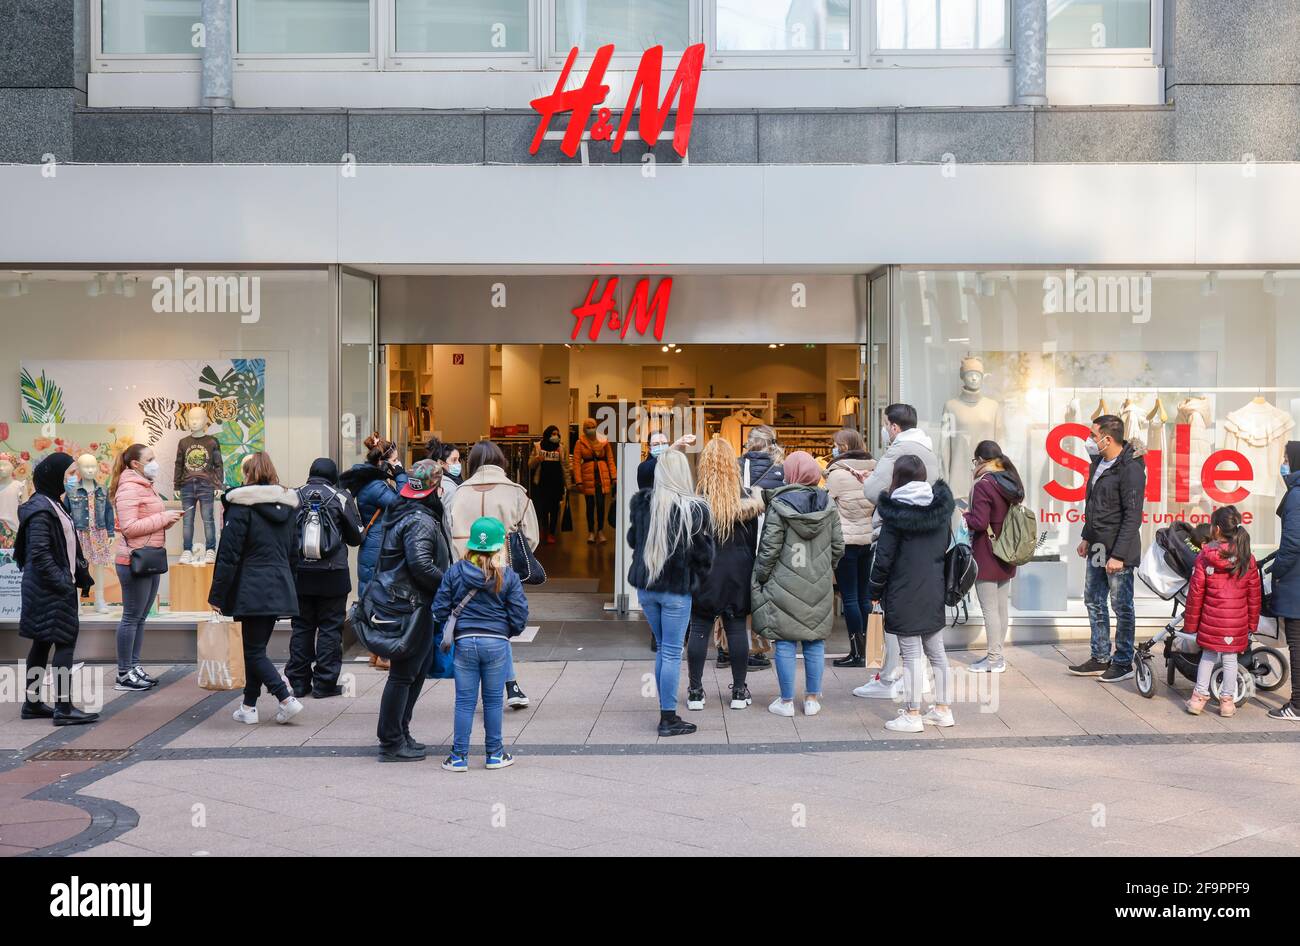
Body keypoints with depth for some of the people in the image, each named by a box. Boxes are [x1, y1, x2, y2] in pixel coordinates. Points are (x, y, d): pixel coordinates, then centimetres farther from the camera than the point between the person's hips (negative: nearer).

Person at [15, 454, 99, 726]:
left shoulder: (52, 504, 14)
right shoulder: (41, 510, -17)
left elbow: (66, 547, 19)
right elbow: (39, 554, -21)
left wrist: (81, 573, 15)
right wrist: (62, 583, -20)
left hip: (51, 586, 10)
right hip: (51, 588, -10)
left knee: (43, 643, 13)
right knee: (65, 642, -9)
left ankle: (32, 703, 20)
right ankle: (64, 708, -8)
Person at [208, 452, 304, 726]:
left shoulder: (241, 505, -9)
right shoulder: (288, 505, 11)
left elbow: (228, 554, -10)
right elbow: (293, 552, 17)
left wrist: (217, 595, -6)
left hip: (252, 590, -7)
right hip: (281, 588, 7)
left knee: (254, 651, -1)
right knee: (256, 646, 16)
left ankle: (286, 698, -13)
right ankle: (249, 706, 20)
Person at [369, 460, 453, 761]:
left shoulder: (404, 512, 14)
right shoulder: (421, 521, -18)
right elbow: (421, 565, -26)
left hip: (402, 602, 10)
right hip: (411, 605, -10)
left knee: (418, 670, 19)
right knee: (404, 674, -3)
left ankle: (400, 734, 26)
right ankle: (391, 742, 5)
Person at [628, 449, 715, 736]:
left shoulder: (642, 504, -1)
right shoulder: (693, 510, -14)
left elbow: (633, 540, 12)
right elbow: (704, 553, -8)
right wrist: (697, 579, 8)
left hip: (645, 587, 5)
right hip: (677, 589, -5)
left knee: (663, 649, 17)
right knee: (672, 653, 2)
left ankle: (667, 712, 21)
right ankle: (668, 719, 7)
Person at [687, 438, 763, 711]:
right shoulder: (746, 499, -2)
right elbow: (753, 541, 4)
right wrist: (749, 571, 12)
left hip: (703, 571, -2)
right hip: (737, 572, 2)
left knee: (699, 628, 5)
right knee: (737, 628, 8)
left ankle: (695, 691, 8)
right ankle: (739, 691, 14)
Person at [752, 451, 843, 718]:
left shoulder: (779, 506, -11)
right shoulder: (828, 505, 2)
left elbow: (769, 548, -10)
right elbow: (838, 546, 6)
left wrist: (760, 578, 2)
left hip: (785, 585, -4)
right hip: (819, 587, 4)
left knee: (785, 643, 4)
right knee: (815, 642, 11)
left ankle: (786, 701, 9)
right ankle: (812, 699, 17)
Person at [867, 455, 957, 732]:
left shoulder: (896, 512, -13)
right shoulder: (941, 506, 3)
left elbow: (884, 556, -11)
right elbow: (945, 546, 11)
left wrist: (875, 590, -1)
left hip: (904, 594, -6)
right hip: (935, 591, 6)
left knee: (912, 655, -2)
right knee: (936, 651, 14)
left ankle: (912, 715, 3)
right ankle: (943, 709, 21)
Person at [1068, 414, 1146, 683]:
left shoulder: (1130, 470, -18)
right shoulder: (1099, 463, 10)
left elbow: (1132, 517, -20)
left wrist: (1118, 555, -22)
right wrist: (1087, 537, 21)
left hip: (1118, 551, -9)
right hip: (1096, 549, 9)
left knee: (1122, 607, 1)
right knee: (1093, 602, 14)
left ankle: (1123, 662, 12)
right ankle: (1100, 658, 24)